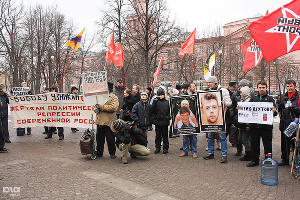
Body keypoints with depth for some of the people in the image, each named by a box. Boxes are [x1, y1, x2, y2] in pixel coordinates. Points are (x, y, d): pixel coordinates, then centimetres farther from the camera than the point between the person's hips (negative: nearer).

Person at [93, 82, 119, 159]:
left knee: (110, 139, 1)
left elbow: (113, 107, -17)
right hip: (99, 121, 6)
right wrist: (95, 108, -3)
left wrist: (102, 107, -17)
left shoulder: (114, 97, -1)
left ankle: (112, 153, 14)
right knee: (99, 138, 11)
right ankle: (99, 152, 24)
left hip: (109, 122, -6)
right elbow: (94, 105, 21)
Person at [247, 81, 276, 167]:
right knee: (254, 143, 10)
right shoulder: (253, 98, 14)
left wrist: (273, 110, -26)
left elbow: (274, 109, -4)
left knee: (267, 144, 4)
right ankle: (254, 160, 21)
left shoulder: (270, 98, 5)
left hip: (266, 125, -3)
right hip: (254, 125, 3)